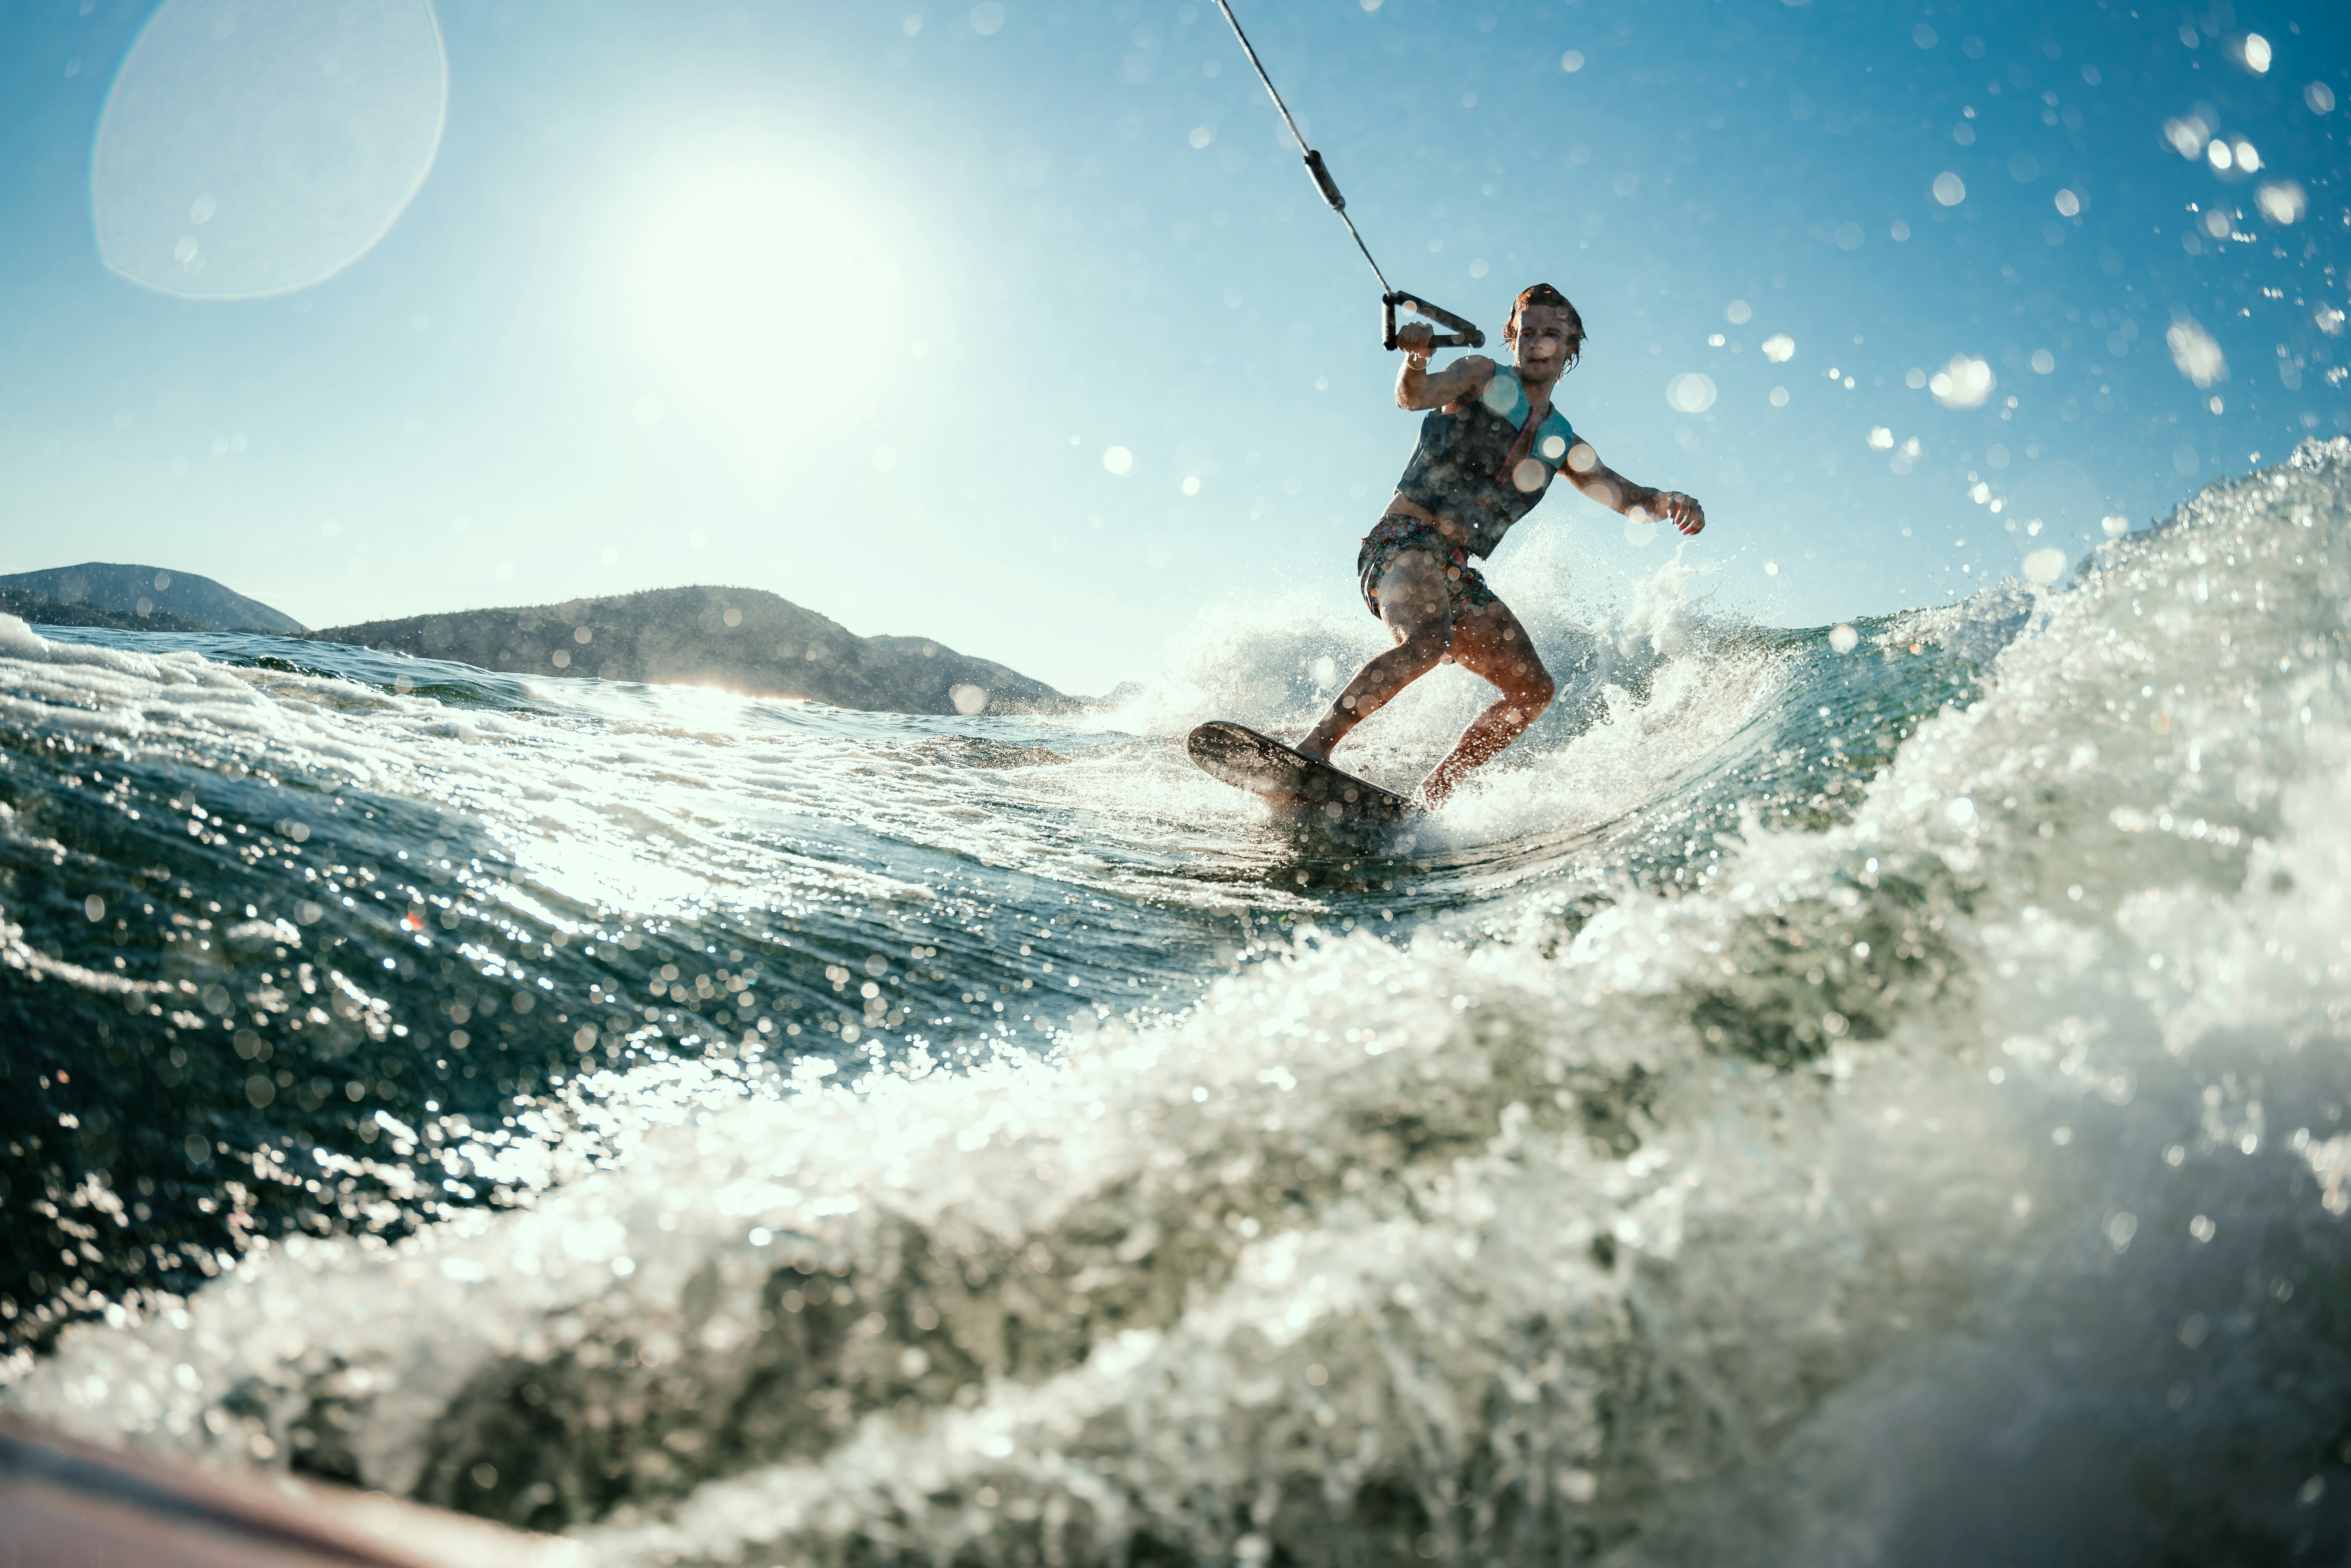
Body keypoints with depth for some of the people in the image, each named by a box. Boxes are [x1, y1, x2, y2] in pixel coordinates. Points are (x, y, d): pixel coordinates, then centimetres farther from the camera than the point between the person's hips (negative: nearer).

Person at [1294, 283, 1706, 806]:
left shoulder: (1563, 445, 21)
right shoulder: (1483, 377, 6)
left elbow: (1623, 495, 14)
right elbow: (1415, 397, -12)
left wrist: (1670, 502, -9)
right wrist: (1415, 360, -37)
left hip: (1458, 574, 6)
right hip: (1405, 541, -6)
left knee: (1533, 690, -6)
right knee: (1428, 641, -36)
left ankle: (1432, 794, -4)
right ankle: (1315, 745, -35)